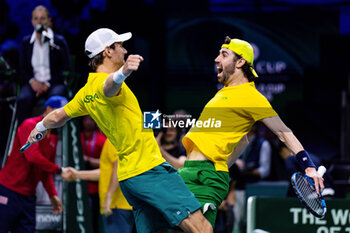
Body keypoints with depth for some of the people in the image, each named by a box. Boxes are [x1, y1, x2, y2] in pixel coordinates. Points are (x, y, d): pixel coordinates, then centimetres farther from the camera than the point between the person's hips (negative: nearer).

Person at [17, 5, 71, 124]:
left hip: (54, 83, -2)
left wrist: (48, 84, -11)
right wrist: (32, 81, -7)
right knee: (23, 100, -32)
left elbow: (65, 69, 1)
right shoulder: (26, 42, 13)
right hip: (34, 83, 2)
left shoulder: (59, 41, 4)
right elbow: (22, 68, 14)